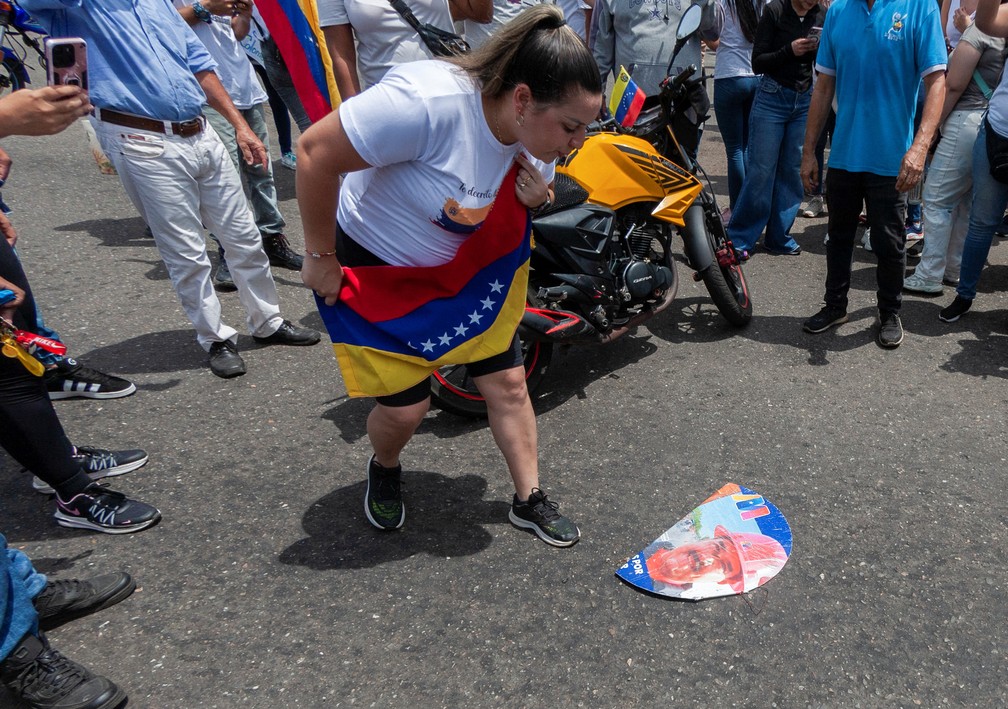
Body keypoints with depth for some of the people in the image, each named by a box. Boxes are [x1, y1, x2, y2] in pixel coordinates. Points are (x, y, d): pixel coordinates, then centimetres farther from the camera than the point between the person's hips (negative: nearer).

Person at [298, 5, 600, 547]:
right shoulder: (429, 101, -35)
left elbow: (533, 192, 11)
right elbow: (315, 151, -30)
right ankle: (384, 471, 35)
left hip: (464, 268, 6)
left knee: (507, 381, 4)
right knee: (406, 406, -1)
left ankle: (529, 501, 24)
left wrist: (539, 198, -16)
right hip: (375, 268, -6)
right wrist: (320, 258, -20)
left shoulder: (538, 135, -11)